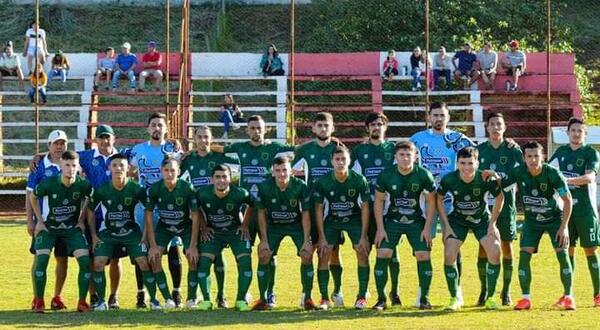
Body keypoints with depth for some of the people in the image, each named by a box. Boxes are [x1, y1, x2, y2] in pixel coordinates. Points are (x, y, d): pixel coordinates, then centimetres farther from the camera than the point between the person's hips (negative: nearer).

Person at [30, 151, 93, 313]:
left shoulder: (83, 184, -16)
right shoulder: (48, 184, -20)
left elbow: (87, 200, 9)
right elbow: (33, 197, 1)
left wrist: (81, 220, 5)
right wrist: (39, 220, 1)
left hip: (72, 227, 1)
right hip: (49, 227, -1)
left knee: (85, 260, -16)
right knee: (41, 259, -20)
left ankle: (82, 302, -2)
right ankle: (39, 301, -6)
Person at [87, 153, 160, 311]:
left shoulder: (136, 189, -15)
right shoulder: (102, 190, -13)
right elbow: (90, 211, 2)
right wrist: (94, 235, 0)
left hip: (131, 232, -1)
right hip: (108, 232, 1)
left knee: (144, 263, -11)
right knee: (98, 263, -14)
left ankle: (154, 300, 3)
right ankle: (101, 301, 1)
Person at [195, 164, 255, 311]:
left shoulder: (240, 194, -22)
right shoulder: (203, 194, -20)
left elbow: (251, 205, 0)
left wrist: (244, 225, -1)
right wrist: (203, 227, -1)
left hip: (236, 231, -1)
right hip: (212, 232, 1)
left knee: (245, 261, -16)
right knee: (204, 261, -15)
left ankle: (241, 300, -2)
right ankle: (206, 300, -2)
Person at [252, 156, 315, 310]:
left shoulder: (300, 187, -22)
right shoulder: (265, 187, -19)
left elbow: (305, 215, -14)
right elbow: (261, 213, -8)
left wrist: (307, 240, -16)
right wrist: (264, 240, -10)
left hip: (297, 225, -1)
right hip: (274, 225, 1)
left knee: (307, 255, -17)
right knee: (264, 255, -14)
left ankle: (307, 298, -3)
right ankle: (262, 298, -3)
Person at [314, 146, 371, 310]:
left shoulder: (359, 180, -19)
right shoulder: (323, 182, -18)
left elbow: (365, 207, -11)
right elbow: (319, 209, -10)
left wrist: (363, 236, -14)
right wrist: (322, 237, -12)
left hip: (355, 219, 0)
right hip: (332, 220, 0)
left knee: (362, 252, -15)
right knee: (324, 254, -13)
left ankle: (362, 296, -5)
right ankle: (324, 298, -3)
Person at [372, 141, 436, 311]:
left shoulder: (423, 175, -14)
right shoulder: (386, 175, -13)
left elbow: (430, 201, -3)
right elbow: (378, 201, -2)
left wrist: (427, 227, -6)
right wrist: (380, 228, -6)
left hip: (417, 221, 0)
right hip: (392, 220, 0)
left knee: (424, 255, -11)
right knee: (383, 254, -13)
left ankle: (424, 298, 3)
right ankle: (381, 299, -4)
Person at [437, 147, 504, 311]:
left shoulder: (487, 179, -25)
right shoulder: (449, 179, -24)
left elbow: (499, 198, -7)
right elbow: (439, 199, -5)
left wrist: (492, 223, -8)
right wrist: (446, 225, -8)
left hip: (482, 219, 0)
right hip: (457, 219, 0)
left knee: (495, 253, -16)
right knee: (449, 255, -14)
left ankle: (490, 297, -1)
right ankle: (454, 298, 2)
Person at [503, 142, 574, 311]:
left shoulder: (553, 174, -25)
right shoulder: (519, 173, -19)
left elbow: (568, 200, -17)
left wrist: (564, 227, -21)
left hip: (555, 218, -2)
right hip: (532, 220, 2)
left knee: (562, 254, -12)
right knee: (524, 254, -11)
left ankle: (568, 296, 1)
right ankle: (526, 298, -2)